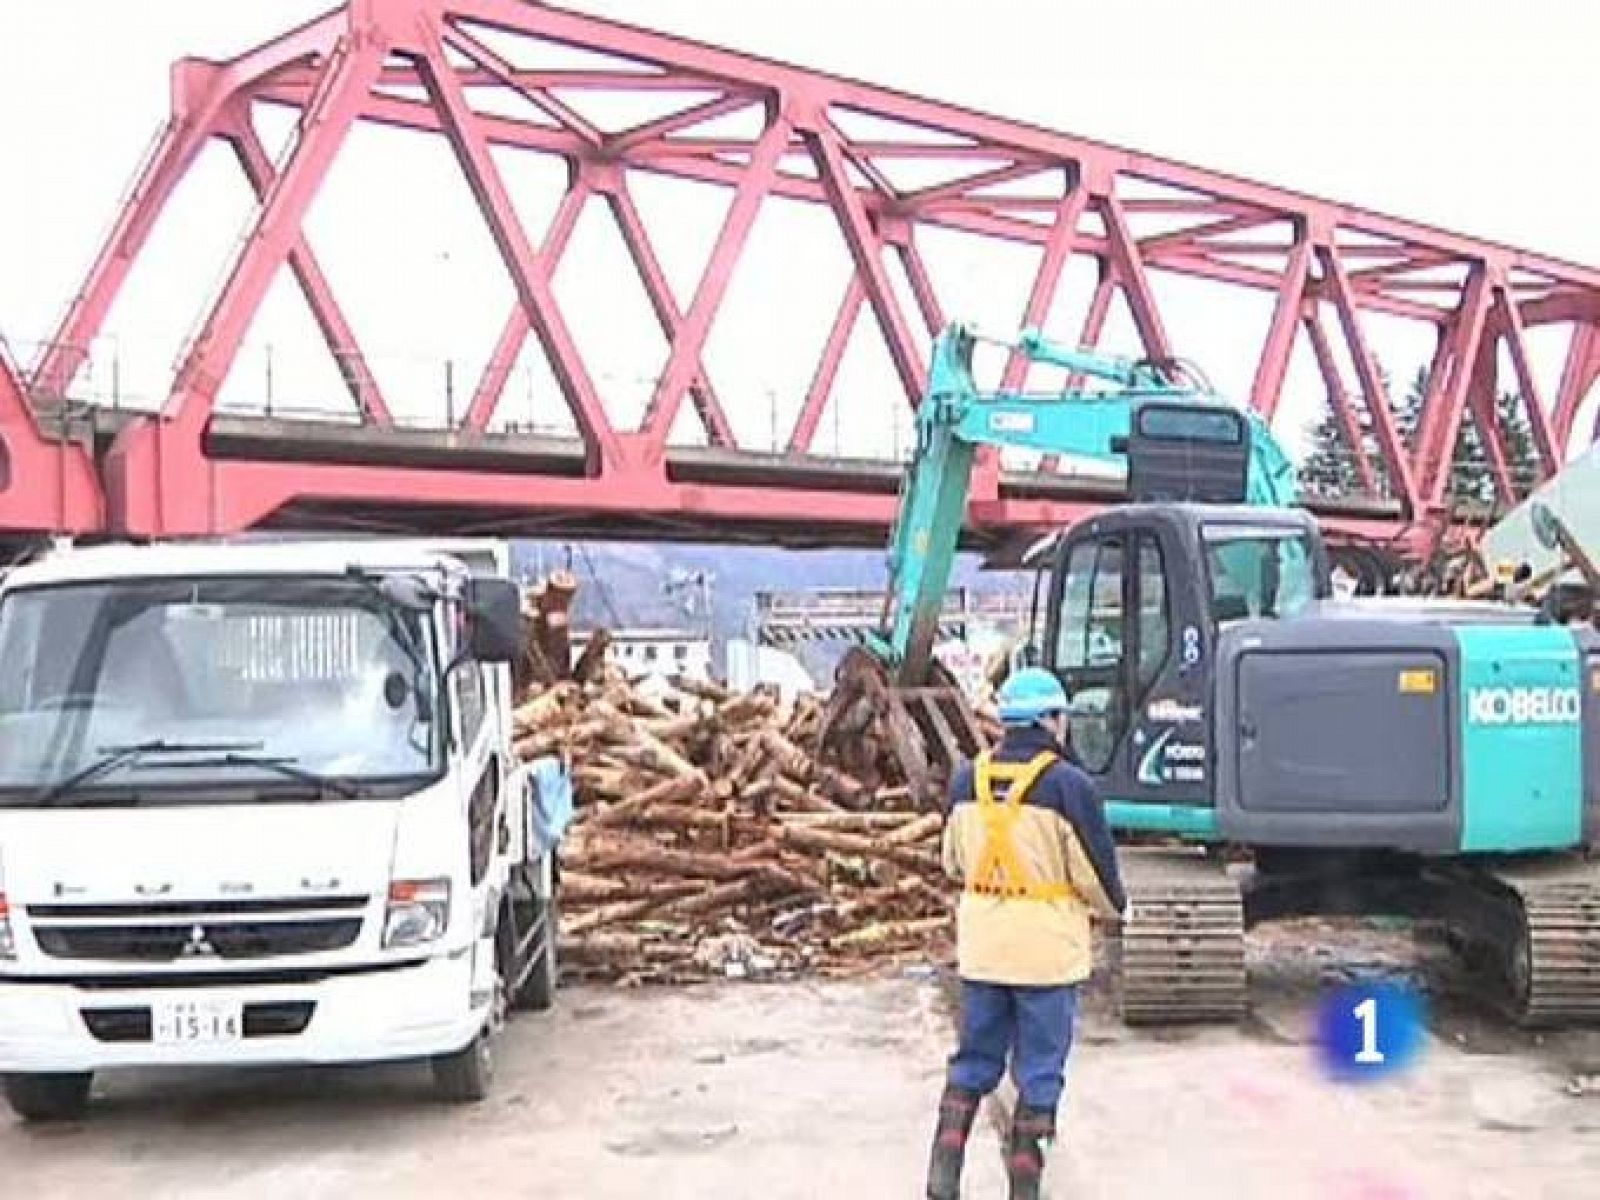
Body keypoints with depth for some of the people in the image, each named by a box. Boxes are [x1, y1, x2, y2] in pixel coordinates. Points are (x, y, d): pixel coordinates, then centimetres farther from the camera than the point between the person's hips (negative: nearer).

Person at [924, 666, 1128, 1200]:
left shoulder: (966, 779, 2)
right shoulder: (1068, 785, -15)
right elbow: (1095, 871, -9)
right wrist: (1117, 907, 12)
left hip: (981, 945, 5)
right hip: (1047, 949, -5)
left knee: (974, 1060, 17)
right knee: (1039, 1071, 8)